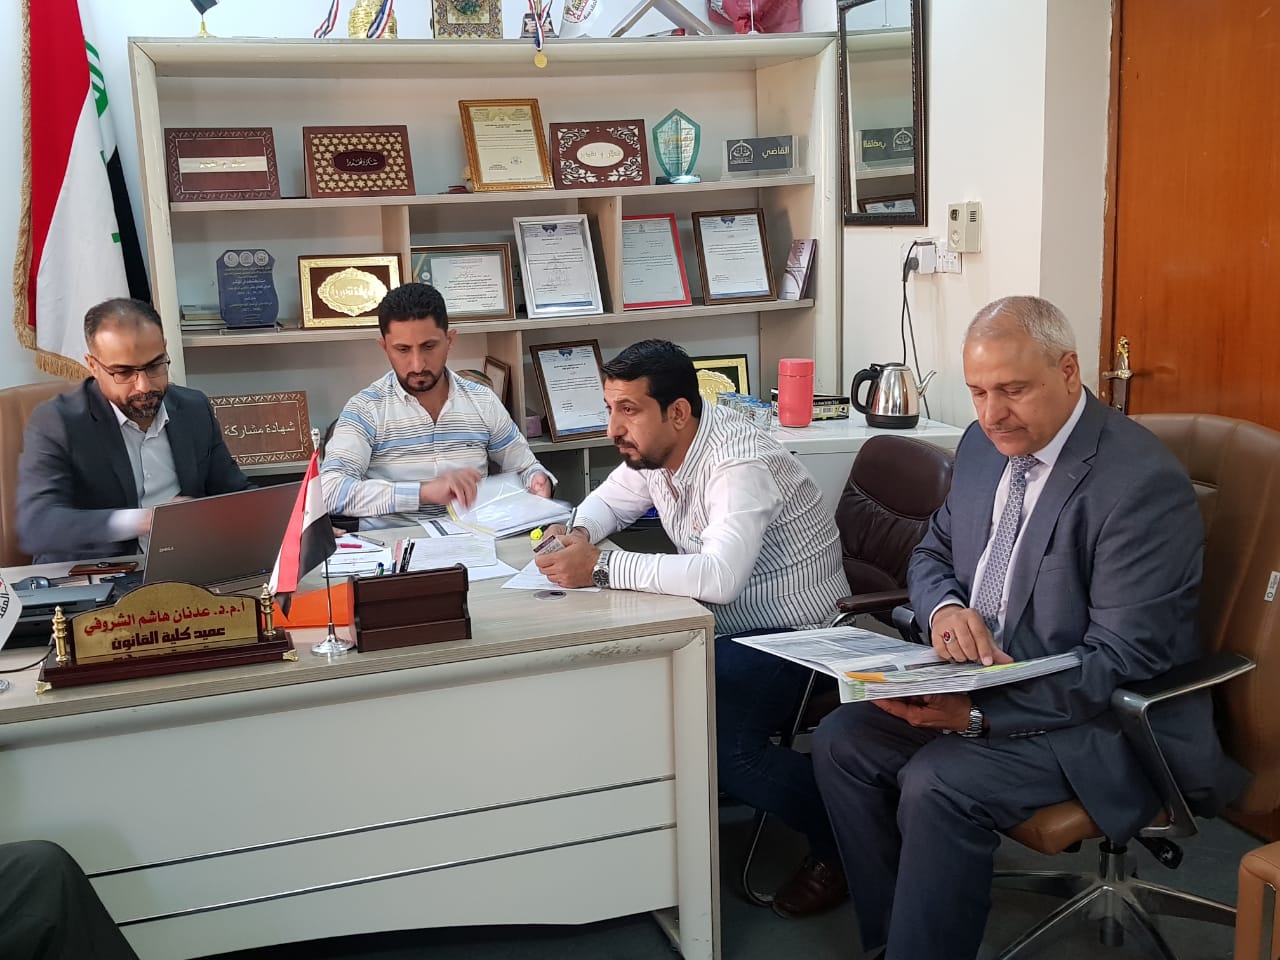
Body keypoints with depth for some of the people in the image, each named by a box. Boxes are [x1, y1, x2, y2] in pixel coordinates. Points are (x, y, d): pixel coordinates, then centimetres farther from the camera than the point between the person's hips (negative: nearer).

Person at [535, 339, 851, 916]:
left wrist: (601, 567, -36)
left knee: (722, 747, -28)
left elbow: (719, 576, -39)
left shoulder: (738, 463, -26)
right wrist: (578, 533, -6)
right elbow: (609, 501, 18)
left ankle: (842, 845, -2)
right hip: (725, 624, 9)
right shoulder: (656, 448, 1)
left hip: (790, 635, -9)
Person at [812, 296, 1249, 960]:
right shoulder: (984, 444, 2)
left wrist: (980, 714, -29)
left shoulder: (1142, 482, -22)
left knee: (936, 785, -28)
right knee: (841, 741, -7)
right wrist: (944, 608, -11)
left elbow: (1123, 662, -23)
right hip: (984, 679, 8)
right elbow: (933, 552, 14)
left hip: (1101, 721, -8)